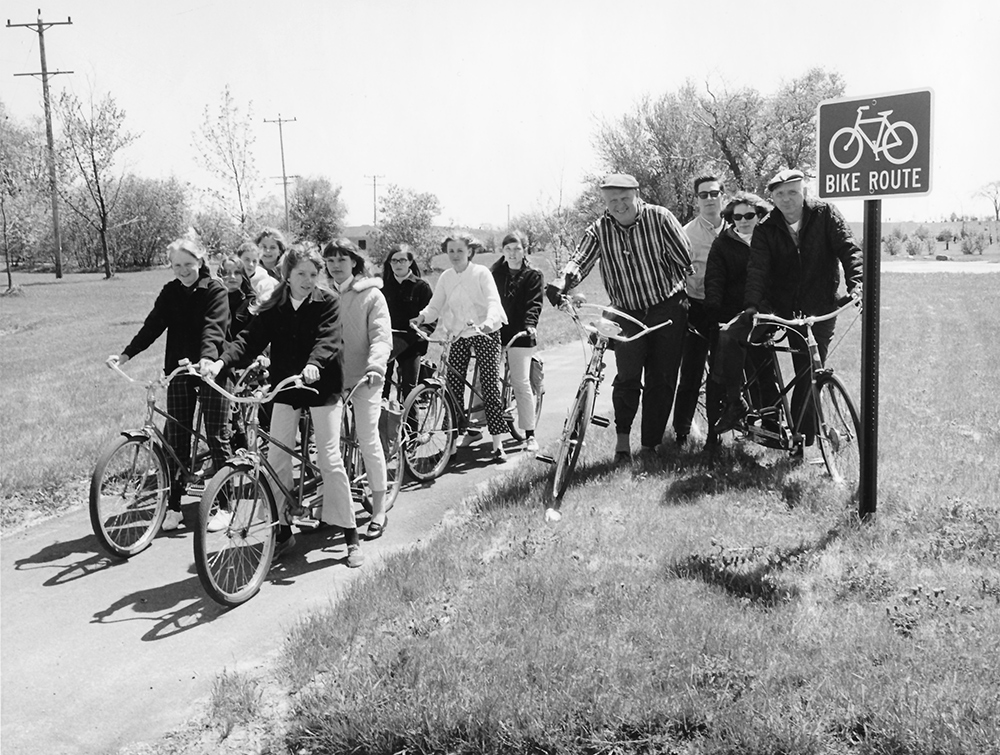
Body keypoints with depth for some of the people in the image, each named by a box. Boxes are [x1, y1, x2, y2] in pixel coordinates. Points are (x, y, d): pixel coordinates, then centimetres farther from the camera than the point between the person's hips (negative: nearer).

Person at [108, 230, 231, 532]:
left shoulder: (215, 291, -7)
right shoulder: (170, 292, 7)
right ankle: (174, 505, 12)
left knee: (217, 438, 2)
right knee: (175, 438, 3)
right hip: (179, 371, 4)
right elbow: (152, 326, -2)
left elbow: (213, 330, -21)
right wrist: (125, 354, -16)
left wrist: (206, 361, -38)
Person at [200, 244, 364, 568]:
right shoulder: (273, 307, 3)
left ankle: (351, 536, 4)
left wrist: (313, 364, -41)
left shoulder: (328, 302, -6)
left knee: (329, 460, -6)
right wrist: (221, 361, -26)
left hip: (322, 386, -4)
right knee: (275, 460, 2)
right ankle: (283, 531, 17)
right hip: (285, 389, 4)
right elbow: (250, 339, -8)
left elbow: (329, 340, -20)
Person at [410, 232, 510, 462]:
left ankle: (498, 444, -6)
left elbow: (493, 302, -18)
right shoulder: (446, 277, 6)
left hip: (485, 332, -4)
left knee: (490, 385, -9)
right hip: (458, 335, 4)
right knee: (454, 386, -1)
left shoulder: (481, 273, -7)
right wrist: (422, 317, -15)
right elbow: (435, 305, 6)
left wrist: (487, 323, -37)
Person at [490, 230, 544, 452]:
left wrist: (530, 325, -25)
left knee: (521, 384, -6)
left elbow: (534, 304, -8)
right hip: (494, 333, 4)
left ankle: (530, 434, 1)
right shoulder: (495, 273, 14)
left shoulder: (533, 276, 3)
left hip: (519, 336, -4)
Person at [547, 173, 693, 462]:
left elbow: (686, 259, -3)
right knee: (627, 376, -12)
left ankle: (650, 444, 13)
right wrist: (562, 282, -34)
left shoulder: (659, 218, -6)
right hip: (627, 313, 1)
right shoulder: (599, 229, -2)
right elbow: (580, 260, -14)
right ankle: (622, 438, 6)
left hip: (667, 310, -1)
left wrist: (689, 297, -5)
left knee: (661, 381, 2)